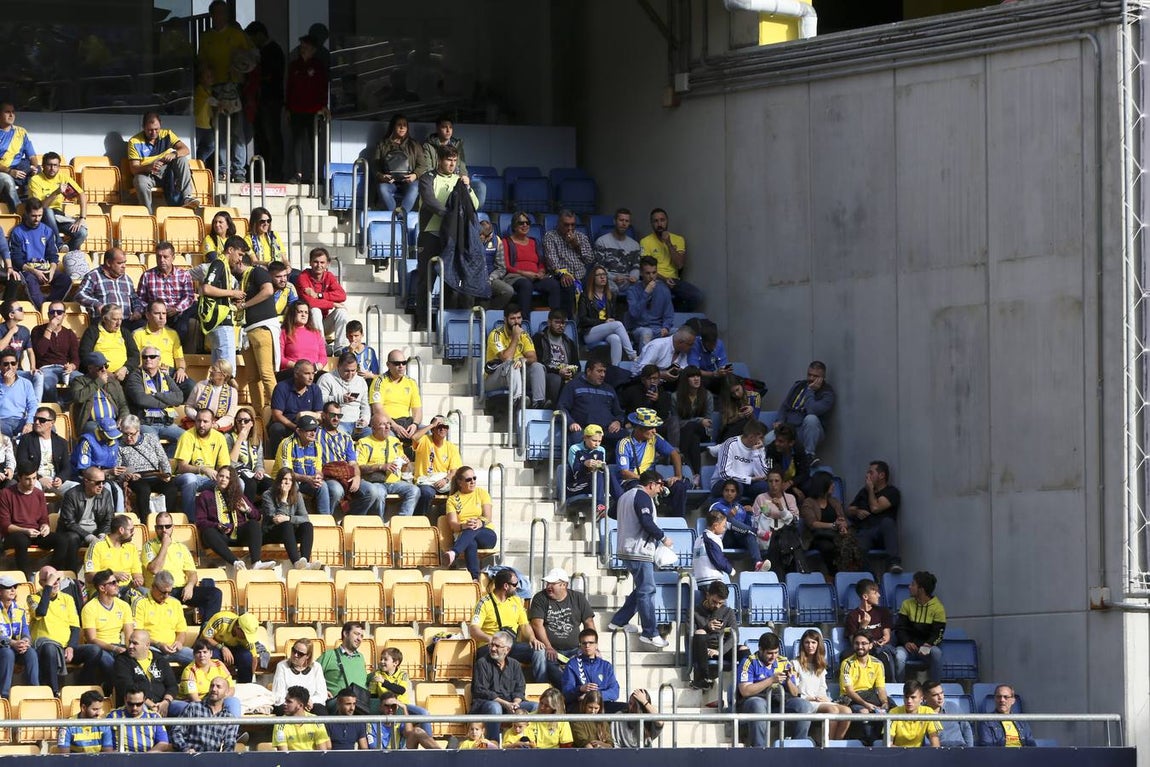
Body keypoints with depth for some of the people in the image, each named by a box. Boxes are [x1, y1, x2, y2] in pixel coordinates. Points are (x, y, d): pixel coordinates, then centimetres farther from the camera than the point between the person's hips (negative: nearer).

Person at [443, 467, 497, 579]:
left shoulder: (481, 493, 14)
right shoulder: (452, 499, 12)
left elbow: (488, 517, 0)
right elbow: (452, 523, -2)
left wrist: (480, 523, -26)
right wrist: (462, 526, -27)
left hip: (486, 534, 0)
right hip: (463, 536, 0)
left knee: (472, 530, -38)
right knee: (471, 544, -40)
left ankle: (453, 553, -62)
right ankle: (474, 578, -57)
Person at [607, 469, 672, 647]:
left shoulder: (626, 496, 18)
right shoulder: (643, 498, -13)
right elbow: (647, 523, -23)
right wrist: (663, 538, -10)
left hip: (627, 551, 10)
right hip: (640, 552, -10)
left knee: (642, 589, 19)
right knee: (647, 591, -9)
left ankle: (619, 621, 23)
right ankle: (650, 633, -10)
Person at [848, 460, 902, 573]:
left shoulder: (891, 492, 7)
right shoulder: (864, 491, 26)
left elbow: (875, 508, -7)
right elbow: (849, 510, 27)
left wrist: (871, 490, 7)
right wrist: (857, 512, 3)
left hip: (882, 532, -3)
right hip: (863, 532, 3)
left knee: (887, 522, -41)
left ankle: (893, 562, -50)